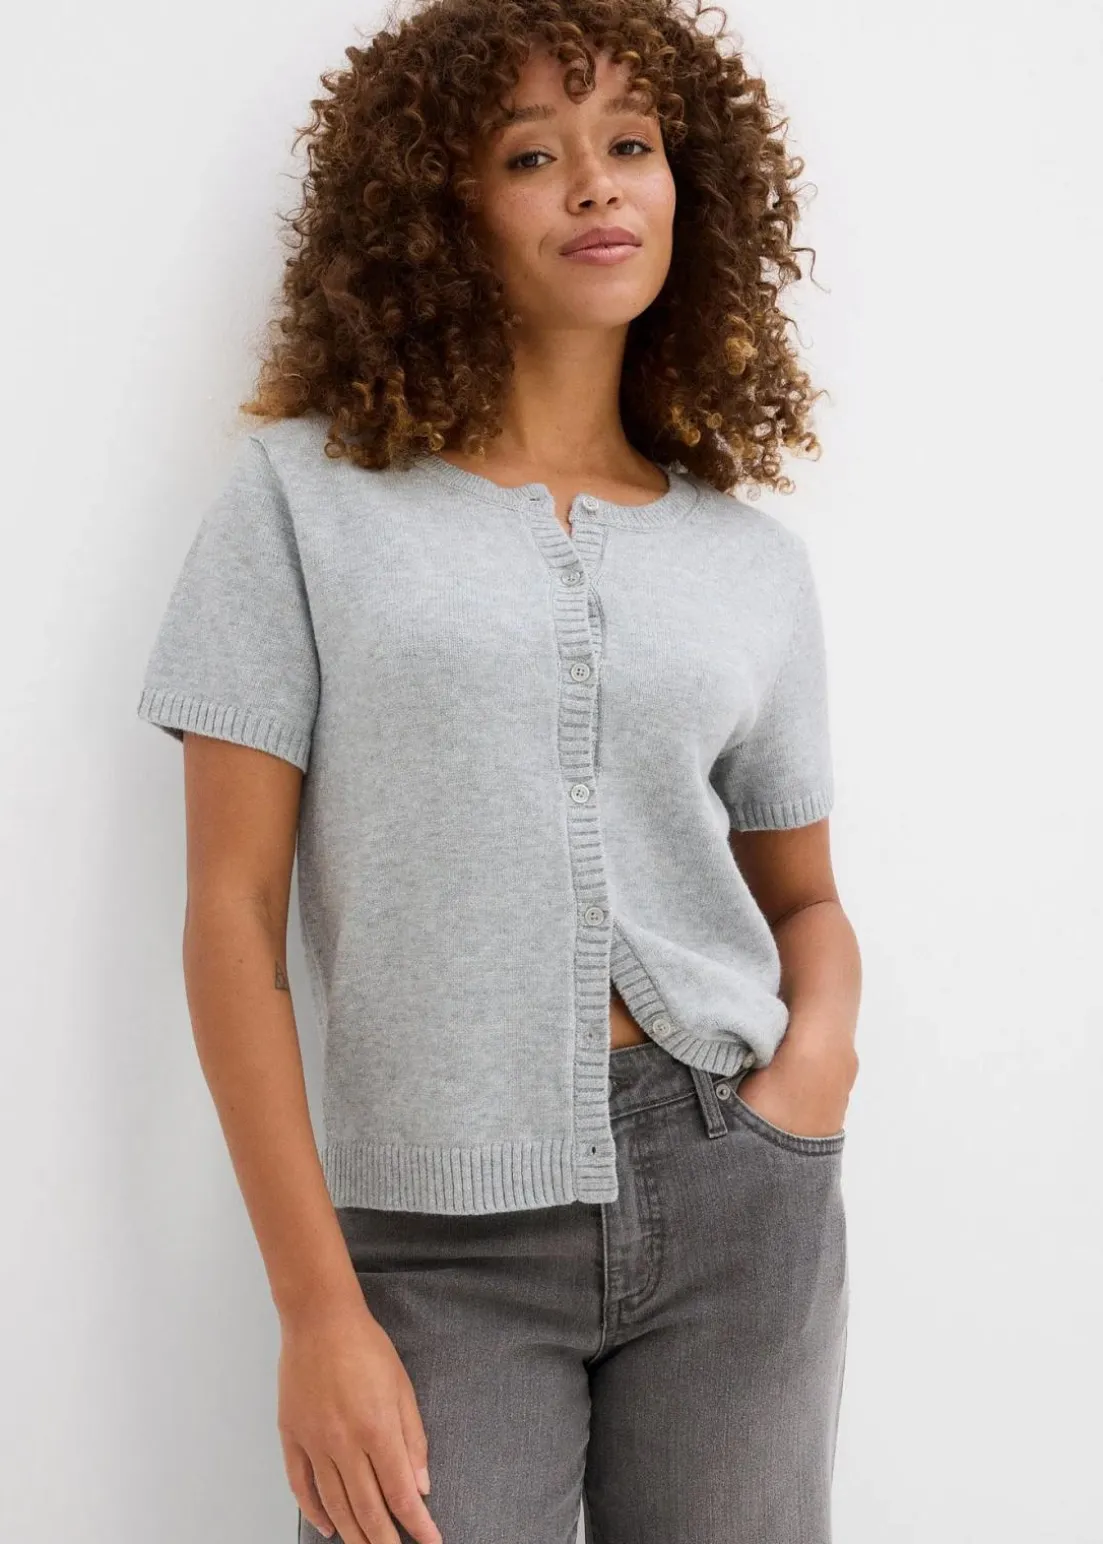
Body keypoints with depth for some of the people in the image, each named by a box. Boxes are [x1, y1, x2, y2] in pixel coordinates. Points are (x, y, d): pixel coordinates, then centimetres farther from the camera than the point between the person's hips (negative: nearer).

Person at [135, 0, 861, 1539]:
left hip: (734, 1202, 3)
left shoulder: (753, 556, 9)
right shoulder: (306, 493, -1)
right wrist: (319, 1310, -9)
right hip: (435, 1236, -3)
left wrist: (823, 1038, -6)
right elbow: (233, 909, -5)